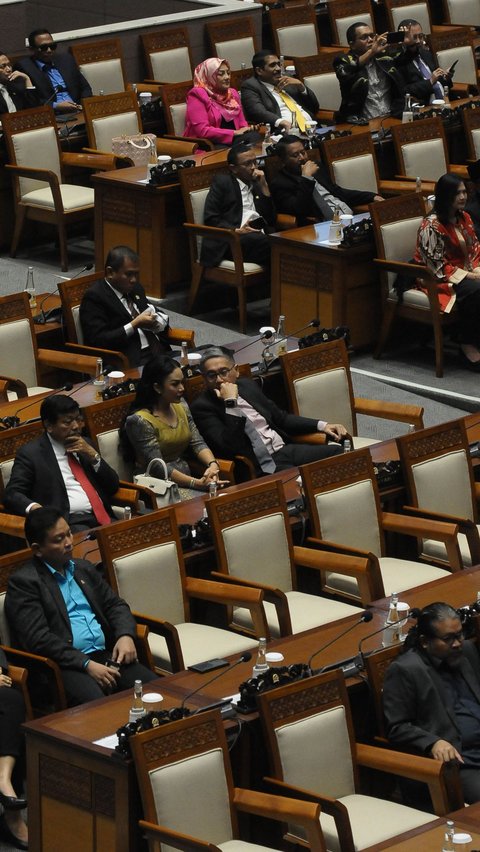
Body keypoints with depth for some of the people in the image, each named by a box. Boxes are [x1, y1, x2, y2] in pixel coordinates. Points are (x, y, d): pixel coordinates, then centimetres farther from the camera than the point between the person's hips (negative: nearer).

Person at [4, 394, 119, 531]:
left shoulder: (85, 445, 20)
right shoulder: (30, 453, 3)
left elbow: (113, 486, 18)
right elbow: (12, 494, -3)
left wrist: (92, 454, 3)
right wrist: (33, 507, -25)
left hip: (103, 518, 6)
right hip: (69, 524, -6)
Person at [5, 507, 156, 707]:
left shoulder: (84, 569, 21)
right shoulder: (23, 582, -2)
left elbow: (115, 605, 26)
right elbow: (37, 638, -11)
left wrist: (126, 635, 2)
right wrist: (87, 664, -17)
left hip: (104, 655, 6)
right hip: (65, 665, -6)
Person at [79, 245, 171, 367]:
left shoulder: (135, 288, 20)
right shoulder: (94, 296, -4)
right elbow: (98, 342, -12)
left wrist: (157, 321, 3)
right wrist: (135, 325, -14)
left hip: (161, 352, 8)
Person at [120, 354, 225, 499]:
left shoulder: (181, 406, 11)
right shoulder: (139, 421, -13)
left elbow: (197, 443, 8)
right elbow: (157, 467, -17)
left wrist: (212, 464, -14)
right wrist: (196, 483, -26)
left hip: (184, 480, 7)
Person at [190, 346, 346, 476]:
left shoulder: (247, 385, 15)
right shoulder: (202, 406, -5)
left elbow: (280, 417, 26)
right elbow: (228, 447, -17)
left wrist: (321, 425, 16)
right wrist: (231, 403, -18)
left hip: (285, 449, 7)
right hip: (260, 467, -7)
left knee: (340, 452, -12)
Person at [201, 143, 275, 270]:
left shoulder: (257, 185, 27)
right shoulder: (222, 182, 12)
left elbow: (271, 221, 16)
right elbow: (210, 218, -1)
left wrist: (264, 187, 10)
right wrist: (236, 230, -15)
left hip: (259, 238, 5)